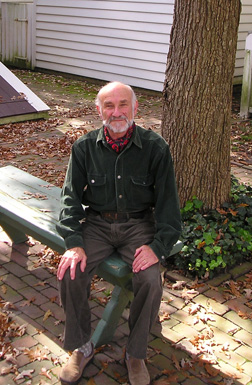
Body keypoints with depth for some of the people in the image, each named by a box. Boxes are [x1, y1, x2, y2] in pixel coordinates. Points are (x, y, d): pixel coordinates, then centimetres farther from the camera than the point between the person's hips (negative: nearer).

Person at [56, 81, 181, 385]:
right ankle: (81, 347, 4)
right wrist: (74, 243, -16)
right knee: (70, 273, -22)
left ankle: (136, 354, 2)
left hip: (138, 224, -1)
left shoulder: (155, 147, -7)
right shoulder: (84, 147, -2)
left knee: (151, 281, -25)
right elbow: (71, 197, -2)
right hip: (96, 223, 2)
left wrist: (158, 246, -19)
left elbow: (167, 201, -6)